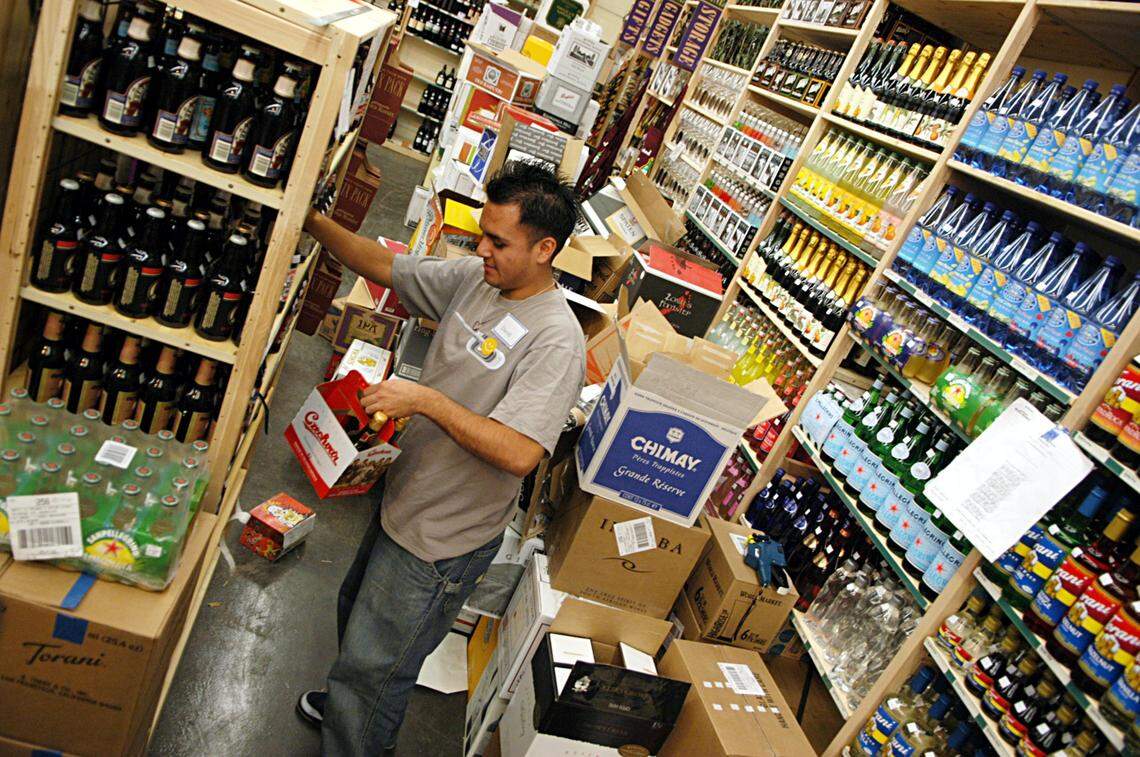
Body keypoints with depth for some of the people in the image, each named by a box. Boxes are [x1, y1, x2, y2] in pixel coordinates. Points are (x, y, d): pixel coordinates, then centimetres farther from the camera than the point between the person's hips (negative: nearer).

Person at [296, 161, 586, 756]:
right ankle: (349, 702, 61)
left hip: (444, 539, -9)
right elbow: (386, 267, 4)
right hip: (404, 500, 9)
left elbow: (519, 453, -35)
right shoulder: (476, 278, -5)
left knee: (371, 665, 8)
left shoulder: (556, 342, -29)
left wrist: (428, 400, -32)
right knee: (356, 612, 32)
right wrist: (313, 221, -7)